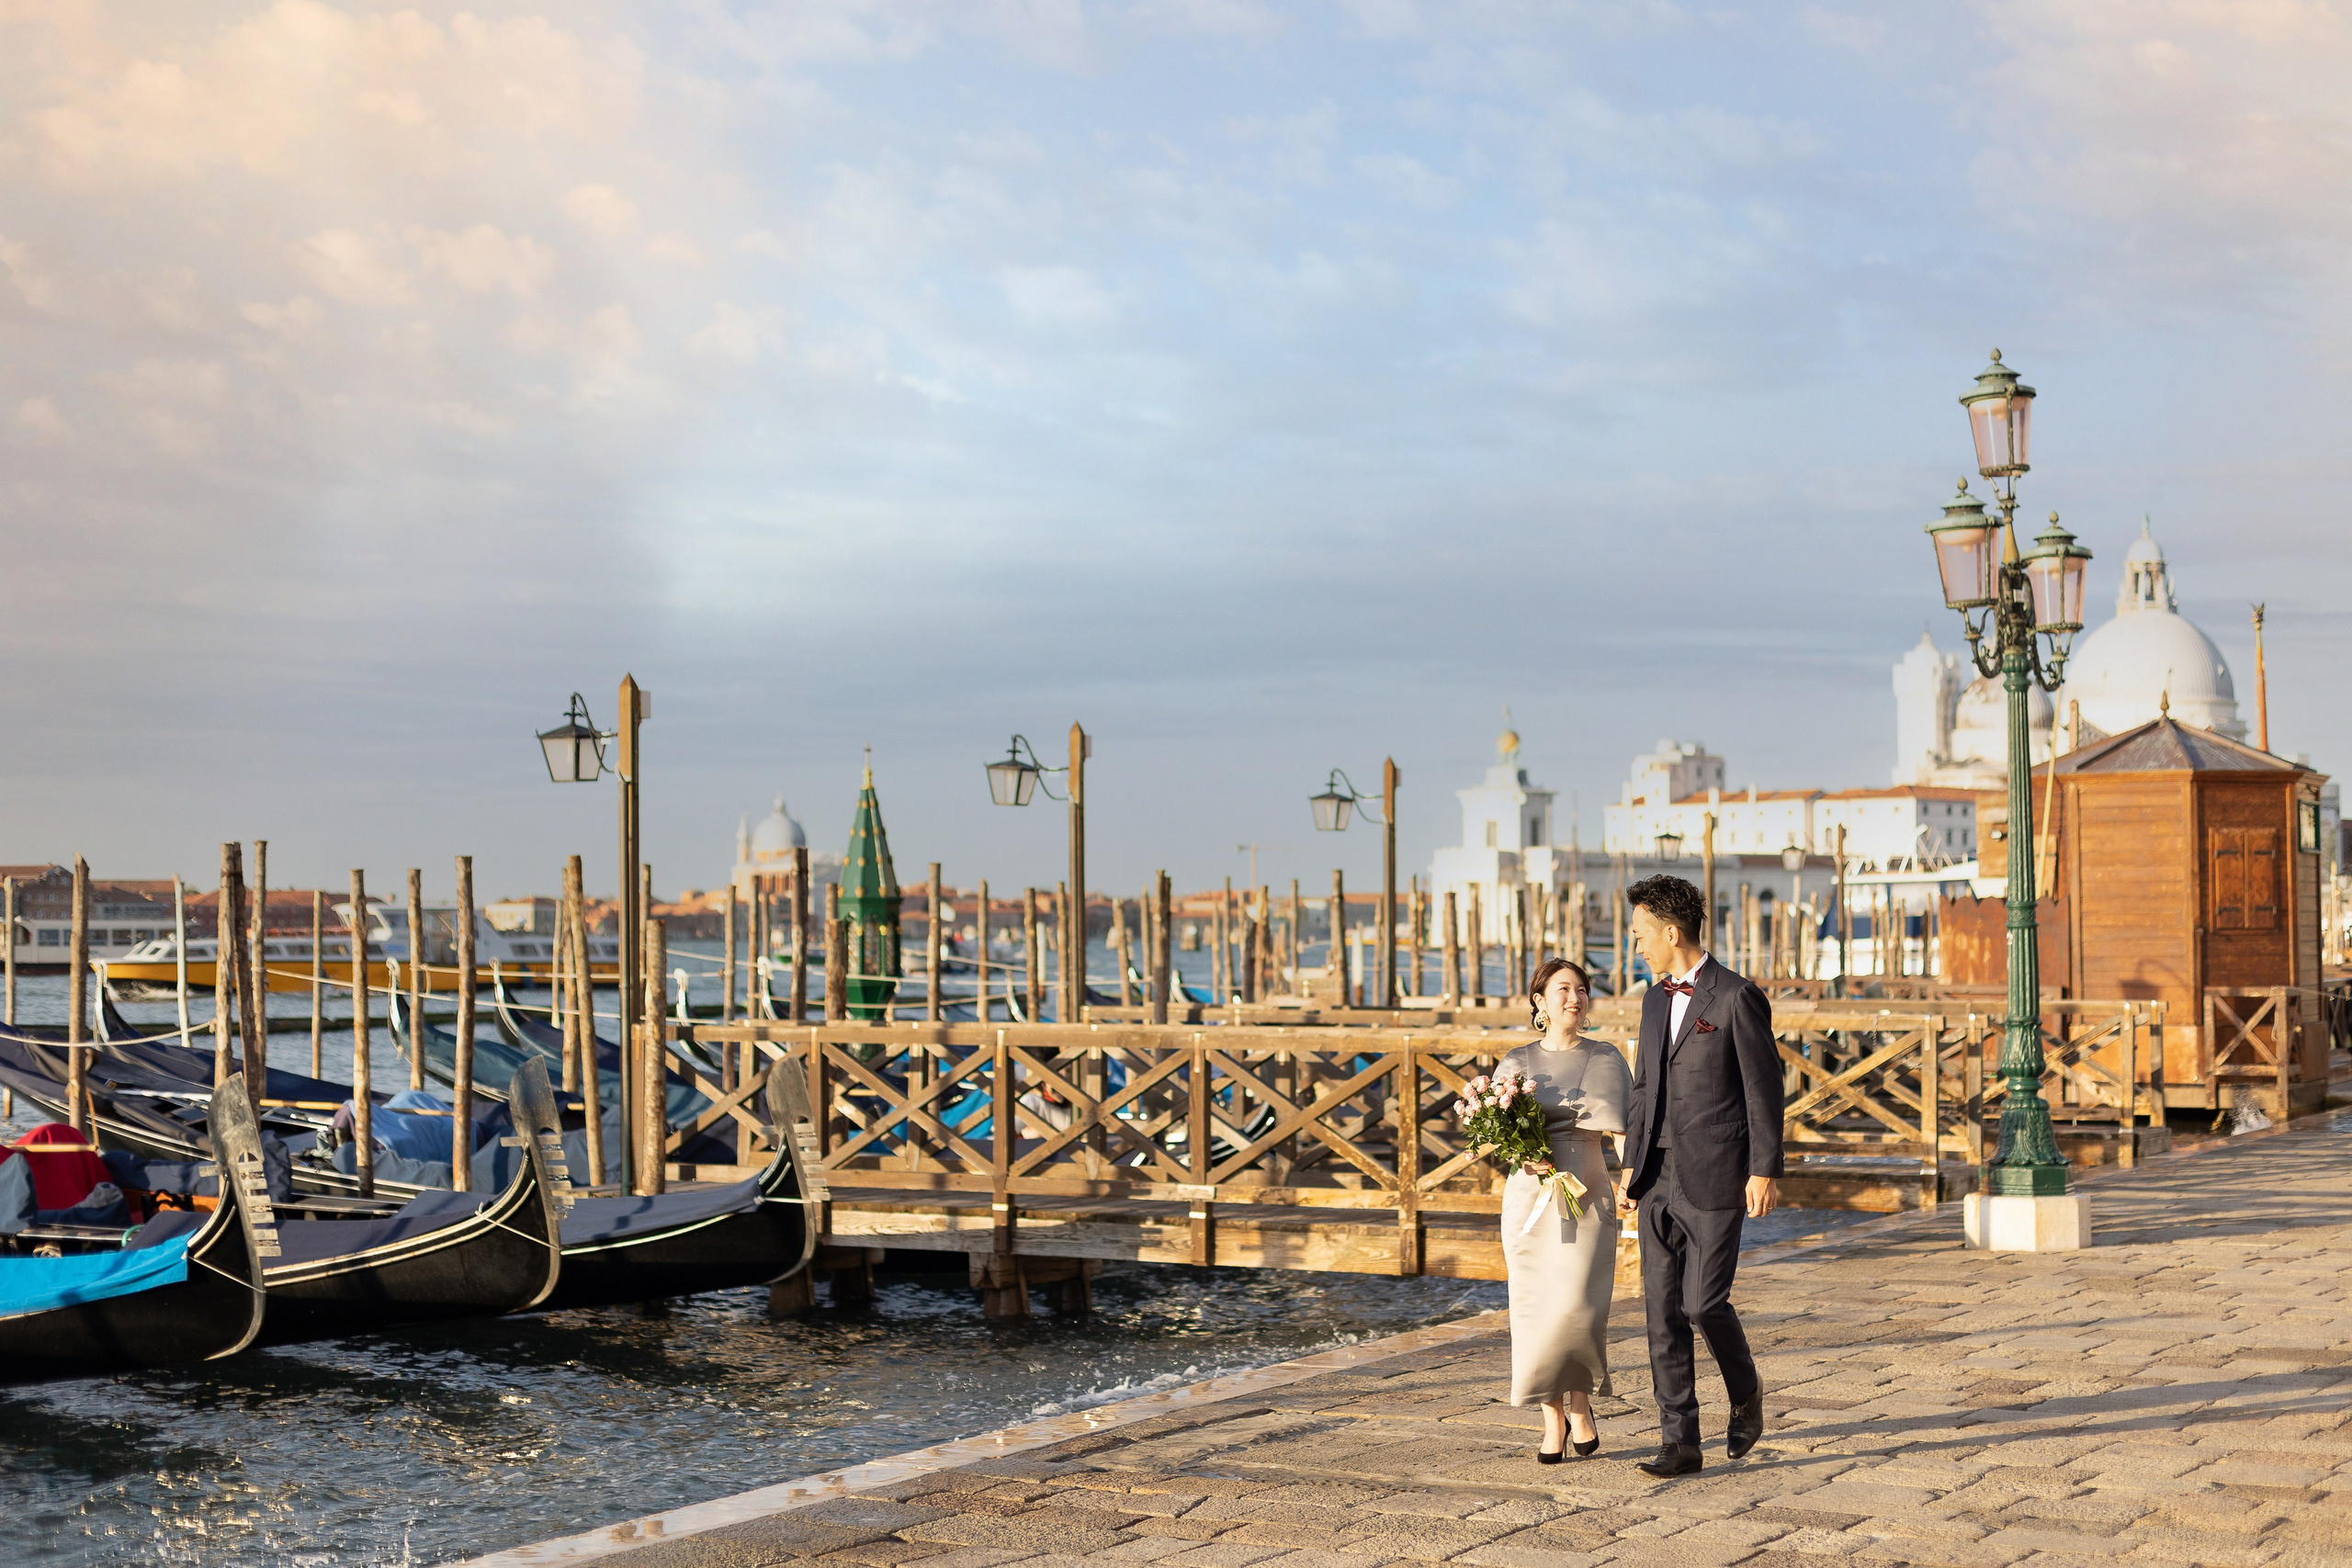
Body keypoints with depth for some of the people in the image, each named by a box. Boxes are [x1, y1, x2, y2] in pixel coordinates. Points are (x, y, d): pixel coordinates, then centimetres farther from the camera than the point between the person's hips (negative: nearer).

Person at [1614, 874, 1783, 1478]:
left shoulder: (1737, 997, -9)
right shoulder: (1655, 1000, 14)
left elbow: (1764, 1089, -8)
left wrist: (1764, 1172, -12)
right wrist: (1632, 1166, 13)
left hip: (1715, 1178, -7)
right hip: (1659, 1180, 7)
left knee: (1703, 1303, -9)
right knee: (1664, 1310, 3)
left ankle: (1745, 1392, 21)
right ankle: (1680, 1442, 7)